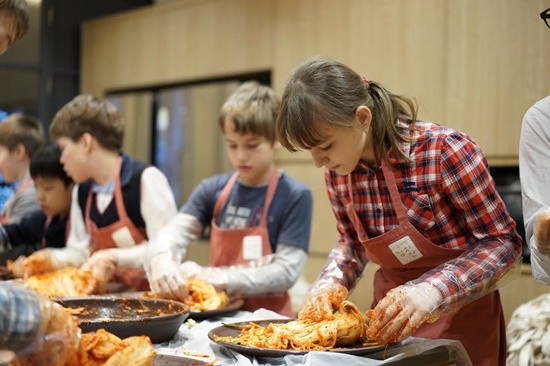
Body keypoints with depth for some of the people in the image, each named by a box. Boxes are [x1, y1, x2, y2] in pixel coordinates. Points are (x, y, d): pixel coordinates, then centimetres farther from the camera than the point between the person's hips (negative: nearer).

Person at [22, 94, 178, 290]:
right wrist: (53, 259, 0)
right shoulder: (82, 192, 9)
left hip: (153, 292, -6)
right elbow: (80, 251, 18)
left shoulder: (146, 179, -15)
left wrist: (115, 257, -25)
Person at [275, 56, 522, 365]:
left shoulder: (445, 151, -25)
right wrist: (332, 282, -13)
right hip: (391, 318, 5)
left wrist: (432, 291, -33)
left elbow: (504, 243, -19)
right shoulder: (338, 171, -8)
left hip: (462, 316, -4)